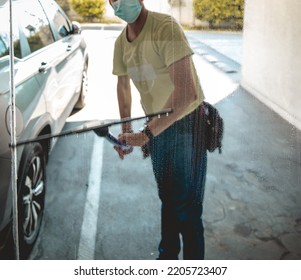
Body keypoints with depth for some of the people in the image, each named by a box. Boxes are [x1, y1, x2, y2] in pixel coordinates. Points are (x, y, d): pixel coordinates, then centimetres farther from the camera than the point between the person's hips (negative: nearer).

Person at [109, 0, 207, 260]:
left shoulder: (165, 27, -24)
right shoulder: (121, 41, 0)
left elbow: (186, 93, -33)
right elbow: (123, 85, 16)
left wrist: (146, 134, -32)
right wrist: (126, 130, 9)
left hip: (186, 123, -7)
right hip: (157, 127, 7)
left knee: (186, 208, -2)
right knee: (167, 199, 21)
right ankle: (167, 257, 41)